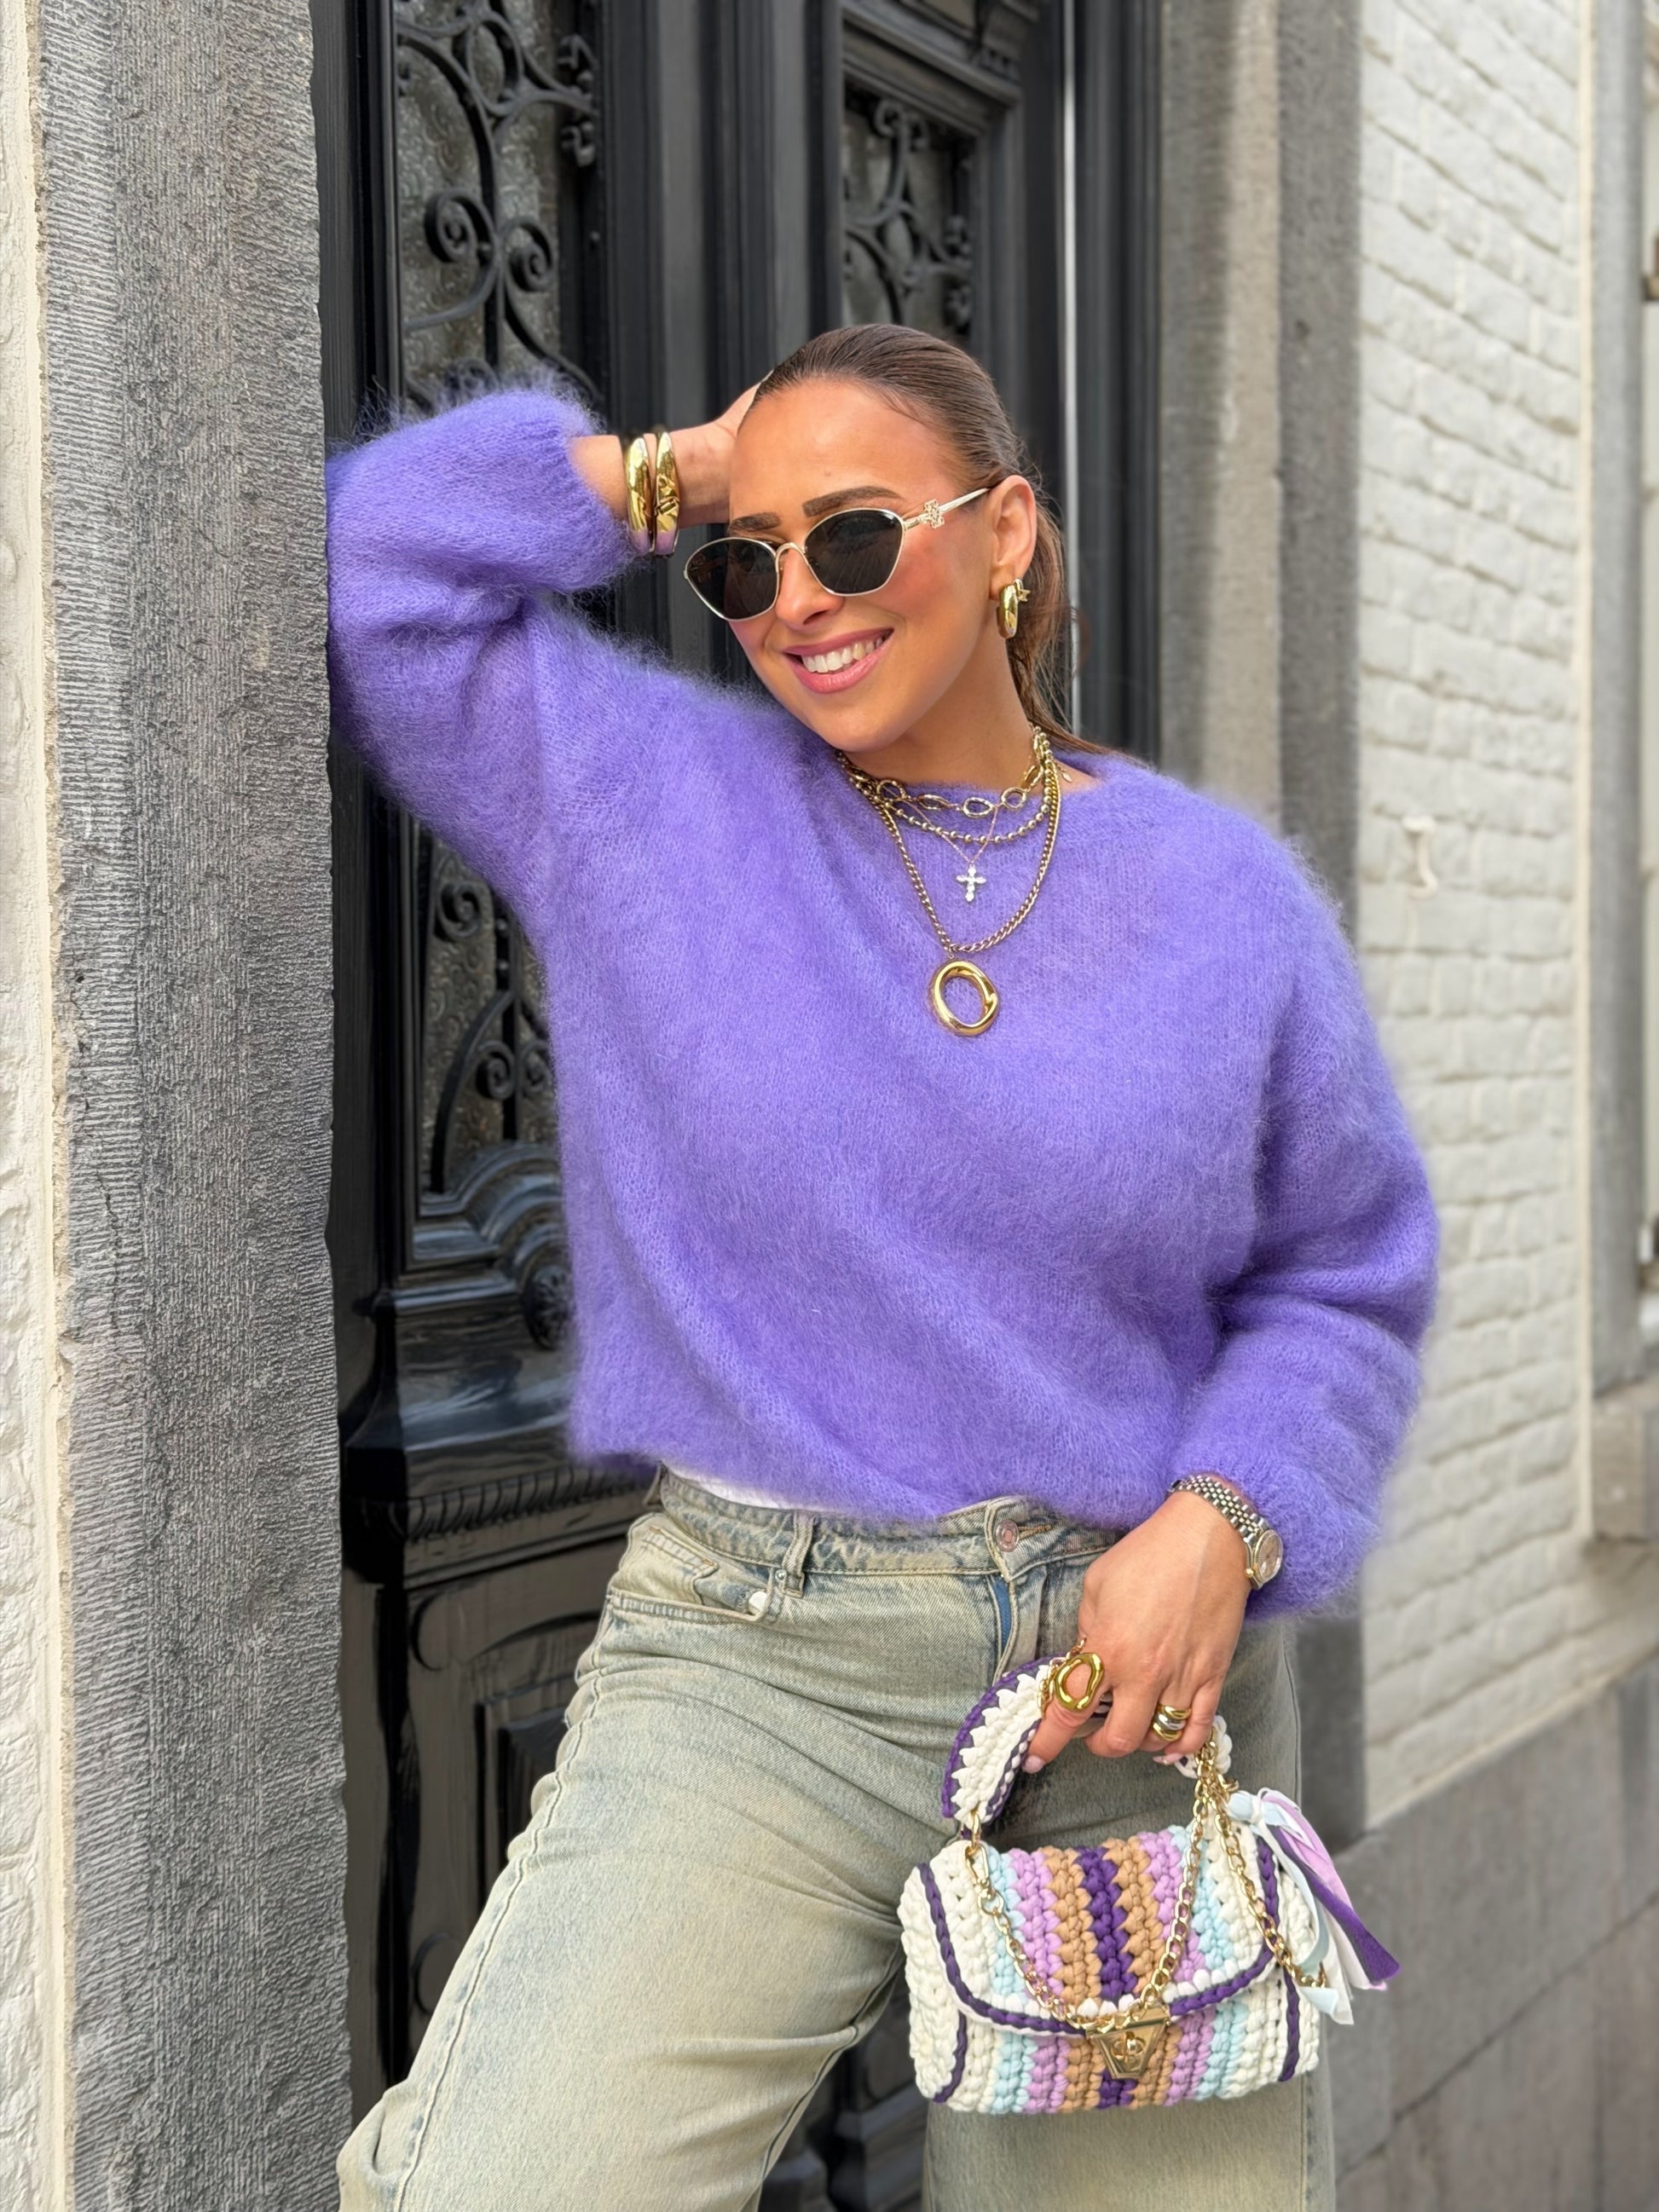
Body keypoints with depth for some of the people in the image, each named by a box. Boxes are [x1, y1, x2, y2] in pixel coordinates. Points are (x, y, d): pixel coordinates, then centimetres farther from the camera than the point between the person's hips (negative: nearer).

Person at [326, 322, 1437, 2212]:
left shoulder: (1222, 895, 5)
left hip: (1148, 1668, 2)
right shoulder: (642, 798, 5)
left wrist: (1220, 1524, -7)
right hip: (753, 1656, -1)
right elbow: (374, 556, 6)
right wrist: (671, 478, 6)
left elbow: (1339, 1282, 10)